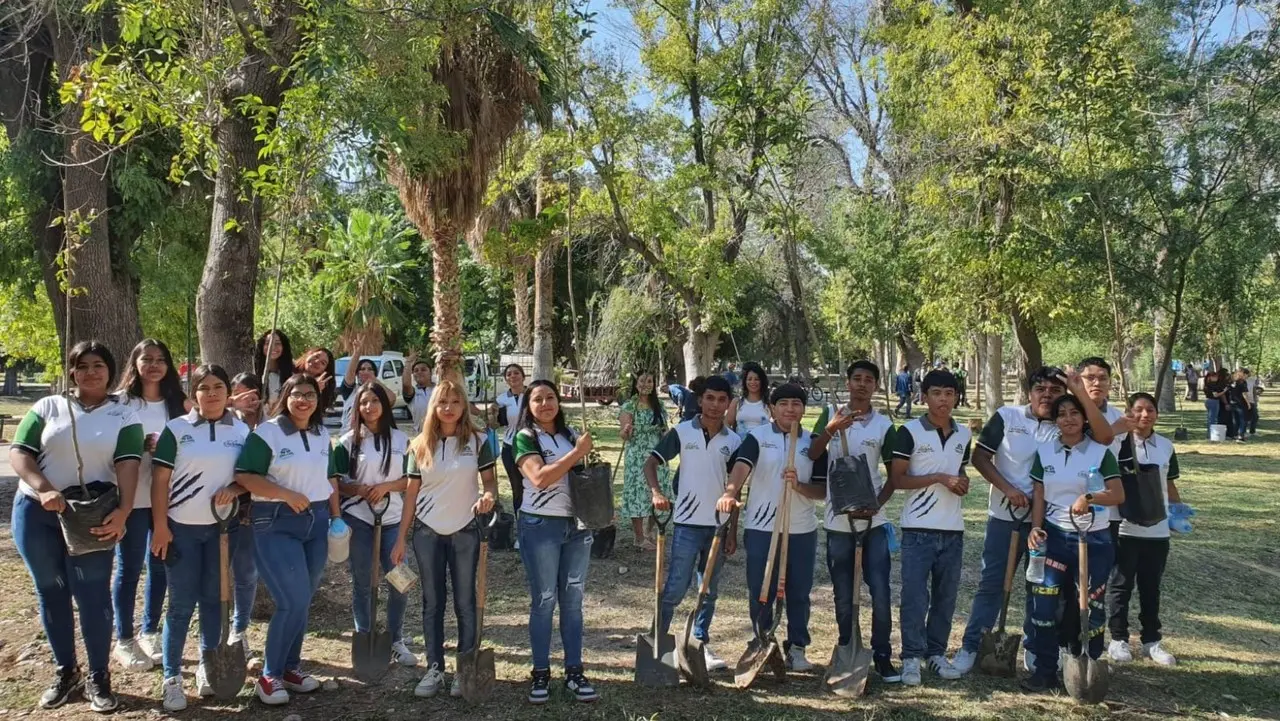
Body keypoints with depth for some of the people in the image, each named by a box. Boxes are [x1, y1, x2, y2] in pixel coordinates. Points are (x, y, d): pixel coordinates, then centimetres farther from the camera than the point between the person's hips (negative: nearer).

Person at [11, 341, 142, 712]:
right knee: (51, 592, 10)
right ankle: (65, 672, 25)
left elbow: (128, 463, -10)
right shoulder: (47, 407, 6)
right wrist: (43, 490, -18)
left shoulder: (124, 416, 2)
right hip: (35, 511, 2)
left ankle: (98, 677, 11)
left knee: (93, 594, -3)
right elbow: (18, 452, -2)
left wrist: (123, 511, -25)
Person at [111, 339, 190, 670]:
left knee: (160, 565, 10)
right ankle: (123, 641, 16)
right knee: (129, 568, 4)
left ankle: (150, 632, 25)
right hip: (132, 497, -3)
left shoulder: (178, 403, 7)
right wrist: (142, 445, -19)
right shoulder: (120, 401, -2)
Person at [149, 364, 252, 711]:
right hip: (182, 527, -2)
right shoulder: (176, 429, -4)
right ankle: (172, 677, 11)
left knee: (213, 599, 11)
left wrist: (235, 488, -12)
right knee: (182, 603, 1)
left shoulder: (241, 431, 4)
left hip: (222, 527, 3)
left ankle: (207, 666, 26)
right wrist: (160, 526, -10)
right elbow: (160, 480, -5)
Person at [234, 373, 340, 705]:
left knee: (303, 601, 10)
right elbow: (244, 476, -14)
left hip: (317, 521, 6)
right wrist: (287, 495, -20)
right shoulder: (266, 432, -8)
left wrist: (336, 516, 12)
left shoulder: (323, 434, 11)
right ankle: (270, 675, 5)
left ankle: (290, 667, 24)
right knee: (293, 601, -11)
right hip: (276, 524, -6)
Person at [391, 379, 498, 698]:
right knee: (432, 603, 7)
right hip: (427, 532, 2)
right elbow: (411, 493, 5)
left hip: (465, 531, -2)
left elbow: (490, 481, 0)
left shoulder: (477, 441, -2)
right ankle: (434, 669, 16)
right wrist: (401, 538, 3)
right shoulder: (420, 446, 3)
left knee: (465, 602, 5)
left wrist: (488, 496, -24)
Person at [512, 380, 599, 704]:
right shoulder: (525, 437, -6)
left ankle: (574, 672, 14)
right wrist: (578, 452, -17)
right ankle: (541, 673, 11)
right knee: (544, 600, 1)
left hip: (577, 524, 5)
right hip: (540, 526, -4)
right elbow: (539, 477, -20)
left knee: (573, 599, 7)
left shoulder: (570, 433, 10)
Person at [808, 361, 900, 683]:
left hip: (873, 520, 0)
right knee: (844, 597, 10)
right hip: (838, 521, 0)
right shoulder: (831, 415, 1)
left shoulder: (883, 424, 2)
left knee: (880, 593, -2)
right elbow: (812, 456, -11)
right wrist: (830, 430, -27)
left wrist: (876, 505, -9)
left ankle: (882, 656, 11)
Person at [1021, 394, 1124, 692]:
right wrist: (1036, 528, -8)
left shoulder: (1100, 452, -4)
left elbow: (1118, 495, -10)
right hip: (1054, 536, 2)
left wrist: (1089, 498, -26)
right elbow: (1039, 496, 5)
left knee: (1089, 606, 5)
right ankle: (1045, 671, 3)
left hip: (1093, 539, -2)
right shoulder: (1044, 452, 4)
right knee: (1045, 603, -6)